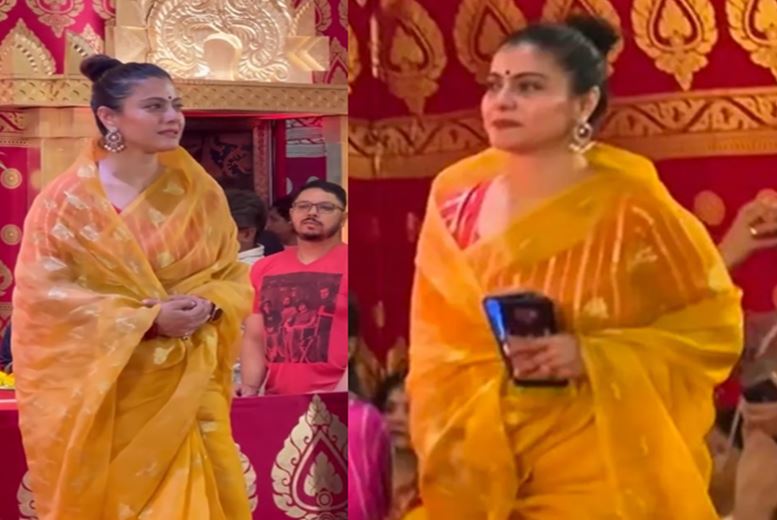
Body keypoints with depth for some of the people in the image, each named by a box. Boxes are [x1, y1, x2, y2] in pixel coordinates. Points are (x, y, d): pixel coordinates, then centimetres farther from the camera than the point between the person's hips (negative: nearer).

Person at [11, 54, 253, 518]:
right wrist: (147, 319, -18)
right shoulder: (66, 199, -7)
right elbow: (44, 293, -12)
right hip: (99, 389, -2)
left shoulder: (200, 192, 3)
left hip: (185, 384, 3)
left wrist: (208, 306, -15)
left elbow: (234, 276, 8)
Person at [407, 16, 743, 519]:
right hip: (482, 473, 4)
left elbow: (714, 323, -6)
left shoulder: (630, 208, -12)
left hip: (600, 476, -3)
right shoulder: (458, 200, 0)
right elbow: (438, 351, 6)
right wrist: (454, 456, -4)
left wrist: (592, 357, -17)